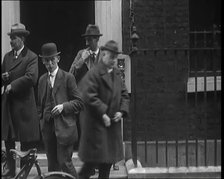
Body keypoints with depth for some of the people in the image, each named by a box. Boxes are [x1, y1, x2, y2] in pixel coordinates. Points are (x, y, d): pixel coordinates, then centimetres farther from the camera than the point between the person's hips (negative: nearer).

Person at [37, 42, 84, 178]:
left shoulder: (68, 78, -2)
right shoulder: (42, 80, 14)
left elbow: (79, 103, -3)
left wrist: (63, 106, -15)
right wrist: (42, 118, 10)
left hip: (64, 127, -5)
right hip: (48, 127, 5)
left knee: (65, 162, -9)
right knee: (52, 164, 7)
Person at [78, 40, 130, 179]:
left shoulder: (117, 73, 12)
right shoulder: (93, 74, -13)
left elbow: (124, 94, 15)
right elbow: (89, 97, -19)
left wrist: (122, 111, -2)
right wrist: (103, 114, -19)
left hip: (113, 123, 7)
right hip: (96, 123, -7)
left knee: (109, 158, 12)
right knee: (95, 158, -5)